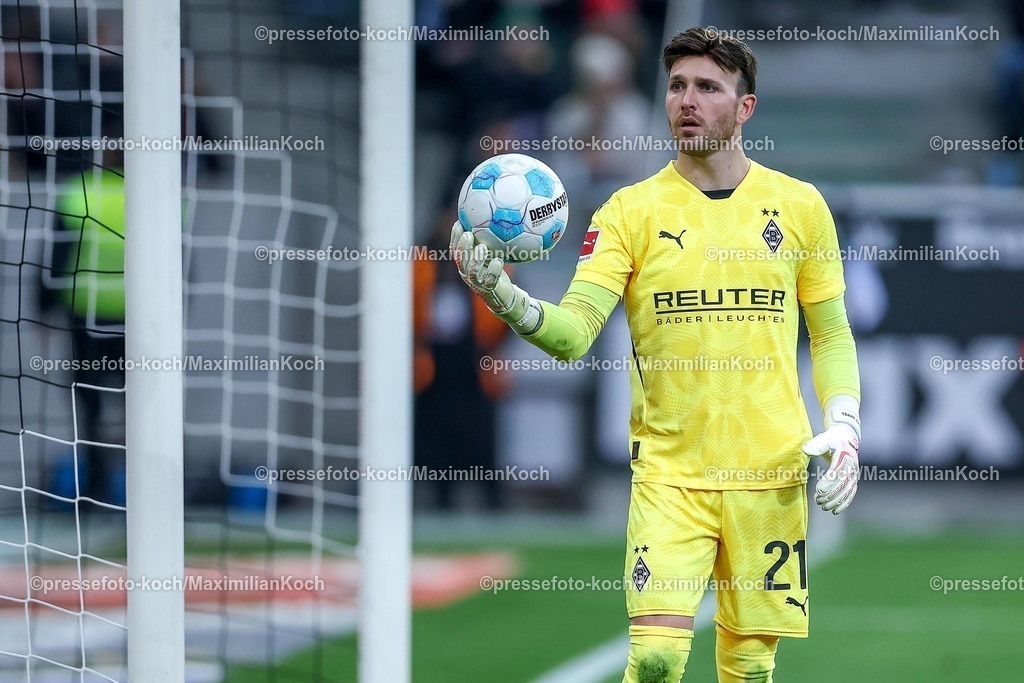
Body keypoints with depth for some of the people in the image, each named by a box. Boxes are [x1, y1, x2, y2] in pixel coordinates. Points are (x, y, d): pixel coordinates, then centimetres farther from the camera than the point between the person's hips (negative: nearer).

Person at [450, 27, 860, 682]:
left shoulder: (799, 206, 5)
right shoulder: (632, 210, 0)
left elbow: (832, 334, 13)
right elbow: (573, 333, -11)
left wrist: (843, 429, -2)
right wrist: (506, 299, -31)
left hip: (770, 473, 2)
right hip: (669, 472, -2)